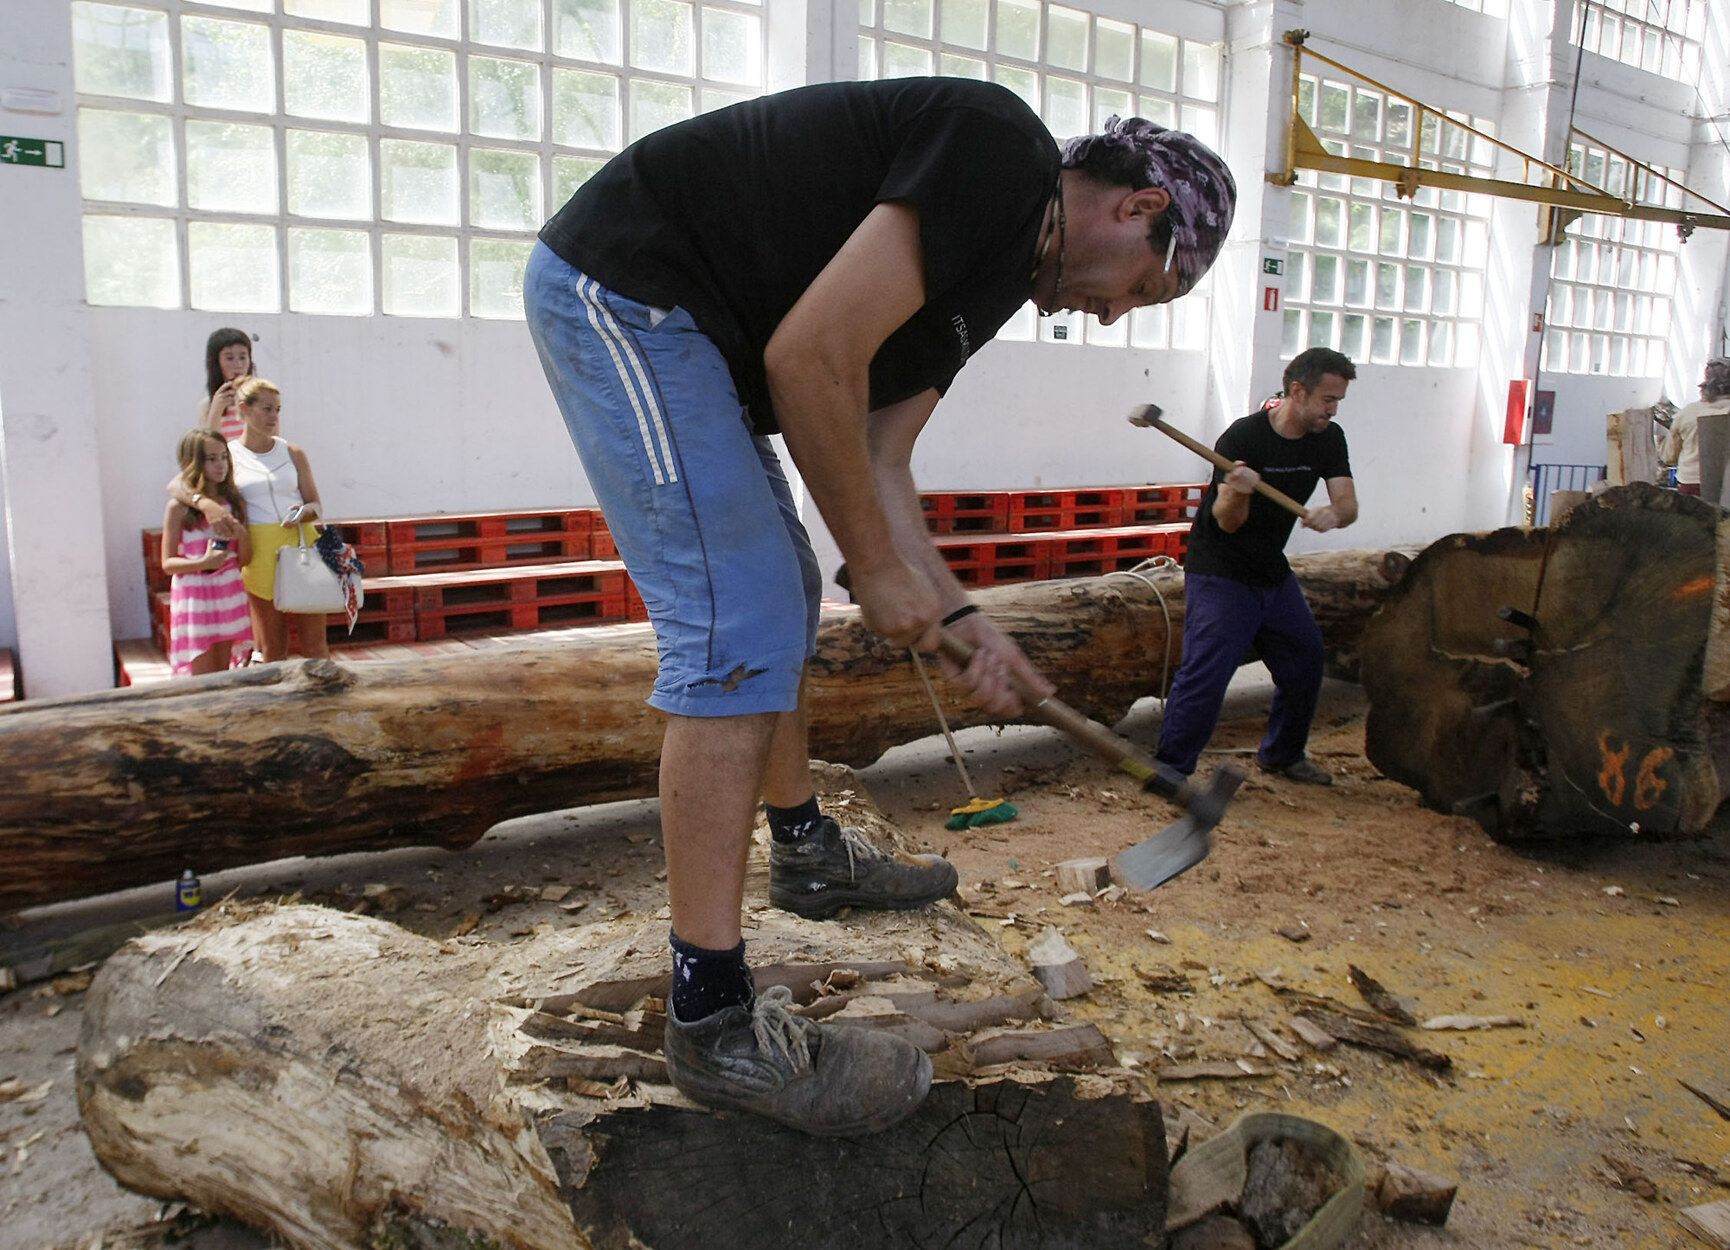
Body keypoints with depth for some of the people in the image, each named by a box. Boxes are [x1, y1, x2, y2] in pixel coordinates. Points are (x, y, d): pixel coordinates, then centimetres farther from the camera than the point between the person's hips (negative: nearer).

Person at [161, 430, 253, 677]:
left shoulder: (234, 502, 7)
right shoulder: (179, 507, -4)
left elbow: (245, 559, 9)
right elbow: (167, 563, -5)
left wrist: (241, 533, -11)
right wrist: (203, 563, -22)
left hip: (228, 593, 4)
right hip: (195, 594, -4)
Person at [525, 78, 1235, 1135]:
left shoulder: (990, 267, 15)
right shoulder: (1001, 151, -15)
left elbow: (878, 466, 15)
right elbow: (809, 359, -23)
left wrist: (961, 618, 10)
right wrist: (879, 570, -12)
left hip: (669, 325, 11)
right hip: (622, 289, -11)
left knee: (784, 595, 19)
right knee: (740, 633, -15)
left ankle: (806, 850, 37)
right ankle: (715, 1020, -6)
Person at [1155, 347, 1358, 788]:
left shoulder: (1328, 439, 1)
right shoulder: (1243, 437, -19)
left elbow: (1348, 503, -9)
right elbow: (1228, 523, -21)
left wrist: (1332, 513, -32)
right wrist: (1237, 493, -43)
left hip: (1273, 573, 7)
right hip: (1220, 574, -7)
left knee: (1305, 662, 15)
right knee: (1205, 675, -14)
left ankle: (1282, 755, 36)